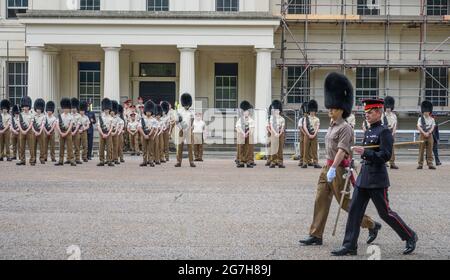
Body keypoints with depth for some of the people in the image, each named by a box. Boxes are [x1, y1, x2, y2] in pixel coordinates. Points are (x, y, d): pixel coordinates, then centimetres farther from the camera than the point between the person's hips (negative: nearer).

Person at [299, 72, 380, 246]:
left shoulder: (345, 128, -14)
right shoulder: (332, 126, 12)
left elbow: (342, 150, -25)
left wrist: (333, 169, -35)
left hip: (338, 169, -9)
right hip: (328, 167, 9)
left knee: (345, 202, -1)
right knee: (321, 201, 5)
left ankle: (372, 225, 14)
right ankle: (316, 235, 8)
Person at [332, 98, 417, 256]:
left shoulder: (384, 132, -12)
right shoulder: (368, 132, 13)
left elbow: (386, 155, -20)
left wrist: (365, 152, -25)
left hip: (377, 180, -8)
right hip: (363, 178, 8)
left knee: (385, 213, 1)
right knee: (354, 211, 2)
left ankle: (410, 237, 20)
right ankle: (350, 246, 4)